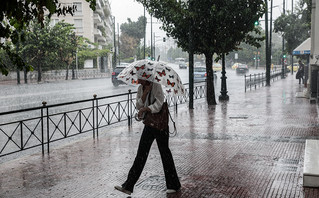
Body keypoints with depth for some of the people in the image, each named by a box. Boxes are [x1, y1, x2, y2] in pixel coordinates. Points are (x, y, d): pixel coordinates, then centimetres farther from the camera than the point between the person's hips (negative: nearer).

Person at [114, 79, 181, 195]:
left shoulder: (157, 87, -13)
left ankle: (174, 185, 18)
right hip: (149, 124, 6)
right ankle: (128, 186, 7)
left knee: (165, 153, 3)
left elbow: (158, 105, -22)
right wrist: (145, 92, -12)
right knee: (141, 154, 6)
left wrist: (144, 109, -15)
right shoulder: (141, 88, 7)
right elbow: (138, 105, -2)